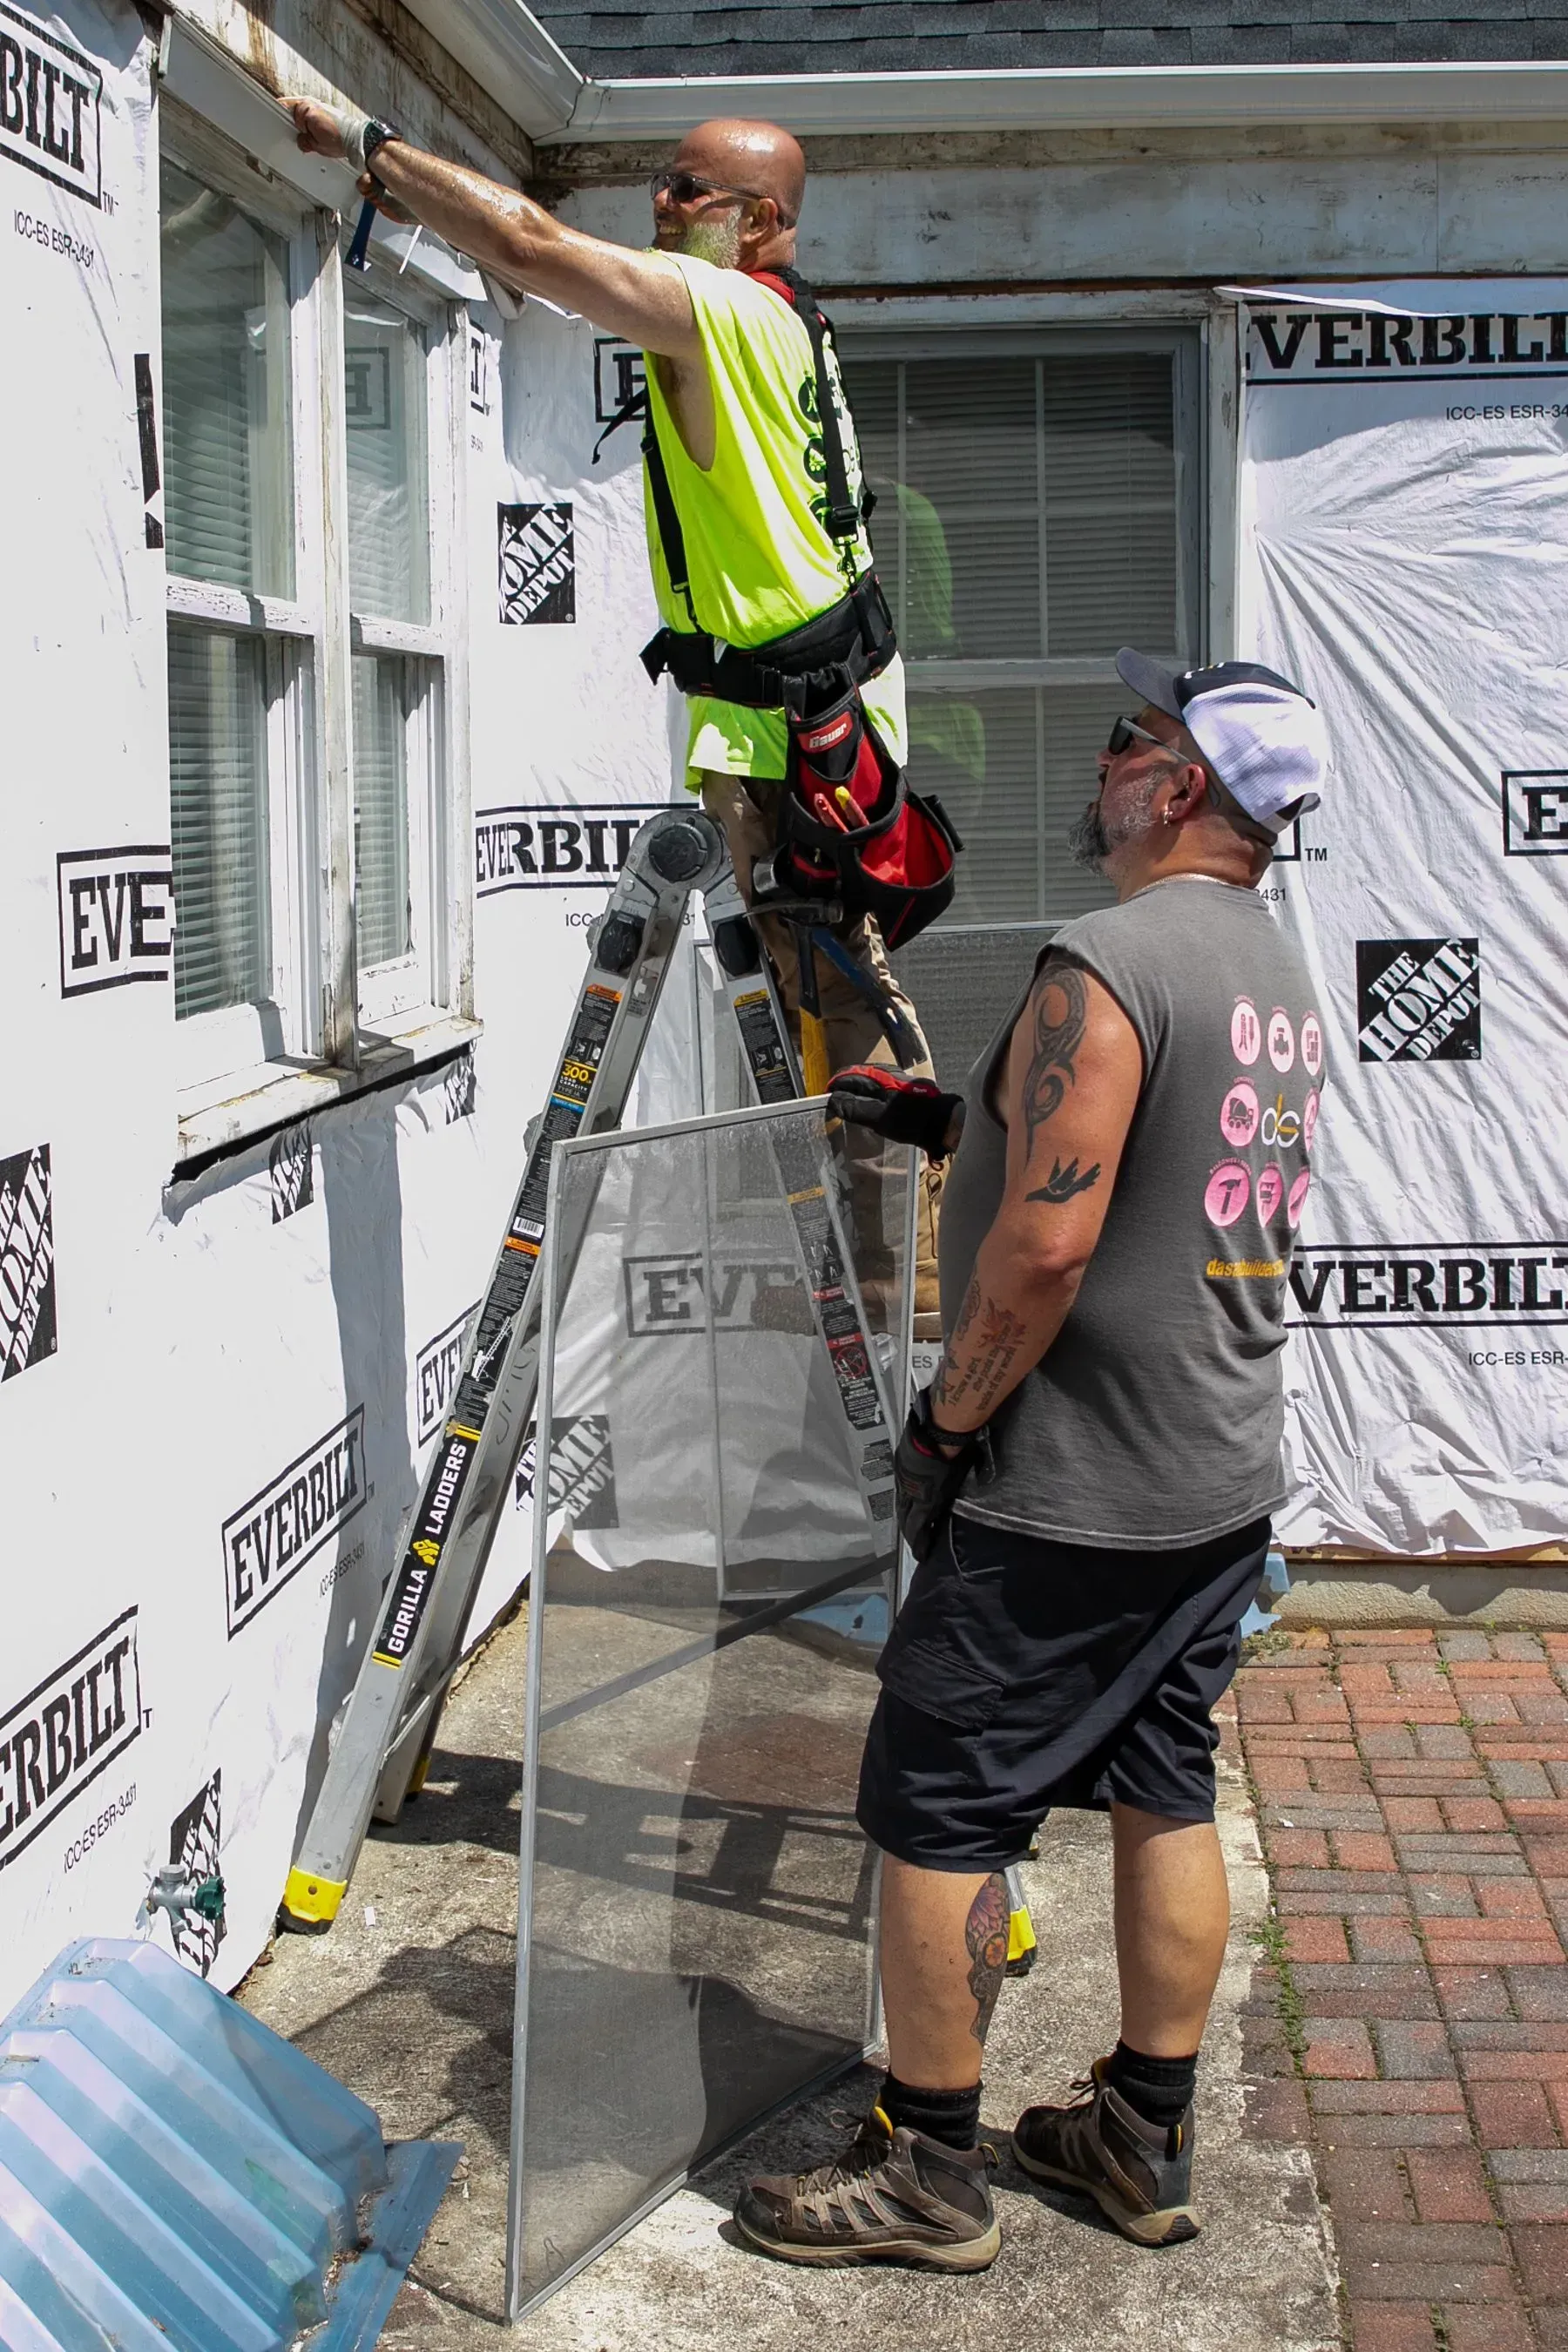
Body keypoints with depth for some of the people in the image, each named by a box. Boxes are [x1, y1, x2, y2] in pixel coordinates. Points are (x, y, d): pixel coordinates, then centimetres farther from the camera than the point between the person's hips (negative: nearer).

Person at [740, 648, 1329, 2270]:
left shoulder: (1105, 964, -19)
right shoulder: (1279, 977, 11)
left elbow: (1046, 1241, -26)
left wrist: (945, 1420, -14)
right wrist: (958, 1126, 21)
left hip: (1071, 1501, -9)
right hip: (1225, 1482, 9)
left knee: (934, 1816, 2)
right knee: (1165, 1797, 16)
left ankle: (926, 2170, 13)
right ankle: (1144, 2140, 28)